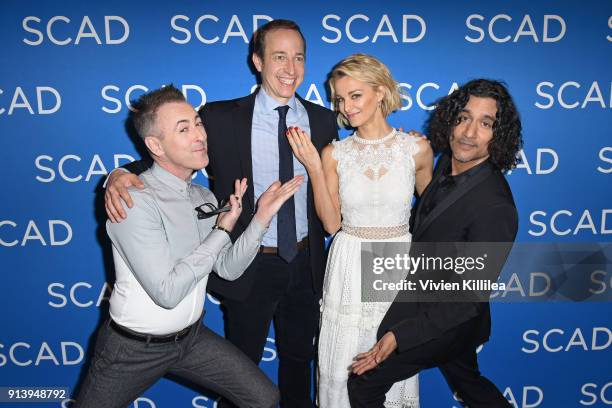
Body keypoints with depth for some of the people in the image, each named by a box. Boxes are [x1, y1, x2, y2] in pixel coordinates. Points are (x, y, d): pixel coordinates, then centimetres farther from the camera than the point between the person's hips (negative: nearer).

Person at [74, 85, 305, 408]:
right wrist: (222, 230, -22)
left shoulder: (204, 198, 0)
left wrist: (261, 217, -14)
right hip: (135, 348, -6)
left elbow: (228, 269, -1)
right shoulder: (135, 201, -24)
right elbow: (167, 292, -28)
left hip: (192, 336, 6)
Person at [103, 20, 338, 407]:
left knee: (299, 358, 25)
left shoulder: (324, 120, -1)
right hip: (249, 266, -2)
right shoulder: (221, 118, -10)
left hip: (306, 263, 3)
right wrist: (121, 175, -26)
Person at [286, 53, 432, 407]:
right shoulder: (334, 154, -3)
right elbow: (332, 223, -6)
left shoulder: (417, 148, -5)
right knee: (339, 369, 10)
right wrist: (313, 167, -13)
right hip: (350, 265, 1)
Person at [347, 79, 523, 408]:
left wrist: (398, 335, -30)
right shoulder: (447, 162, -8)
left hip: (448, 320, -8)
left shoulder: (495, 207, -32)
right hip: (426, 302, 8)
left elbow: (469, 298, -28)